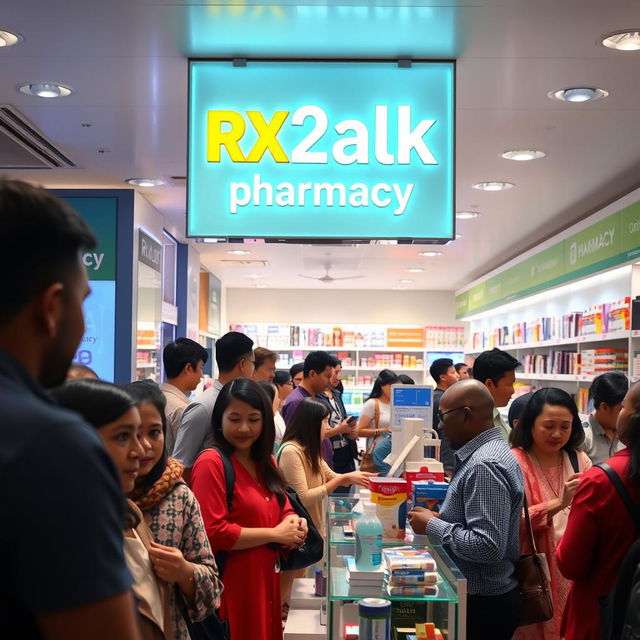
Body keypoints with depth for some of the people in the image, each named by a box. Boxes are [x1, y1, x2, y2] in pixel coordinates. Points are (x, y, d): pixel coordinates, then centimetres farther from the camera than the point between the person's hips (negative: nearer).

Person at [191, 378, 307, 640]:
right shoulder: (211, 462, -15)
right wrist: (275, 534, -15)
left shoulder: (266, 462, 11)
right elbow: (213, 533, -21)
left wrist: (294, 522, -5)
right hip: (232, 586, -8)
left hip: (266, 580, 8)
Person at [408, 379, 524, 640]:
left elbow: (488, 547, -30)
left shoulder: (484, 465, -24)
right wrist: (441, 517, 4)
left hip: (482, 603, -9)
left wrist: (432, 526, -19)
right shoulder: (487, 451, 8)